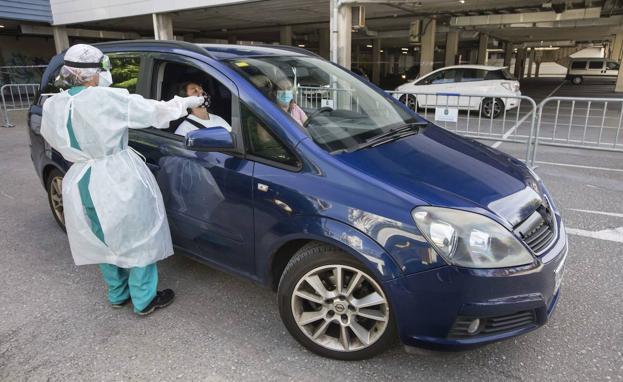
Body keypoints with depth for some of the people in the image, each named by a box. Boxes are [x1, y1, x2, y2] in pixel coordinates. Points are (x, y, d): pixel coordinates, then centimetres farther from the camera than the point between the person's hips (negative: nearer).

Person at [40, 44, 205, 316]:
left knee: (105, 242, 22)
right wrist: (188, 102, 3)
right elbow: (155, 112, -11)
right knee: (139, 241, 10)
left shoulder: (51, 105, 0)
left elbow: (56, 142, 15)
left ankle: (117, 295, 38)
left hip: (80, 184, 6)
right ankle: (144, 301, 21)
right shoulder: (109, 99, -18)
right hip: (120, 183, -6)